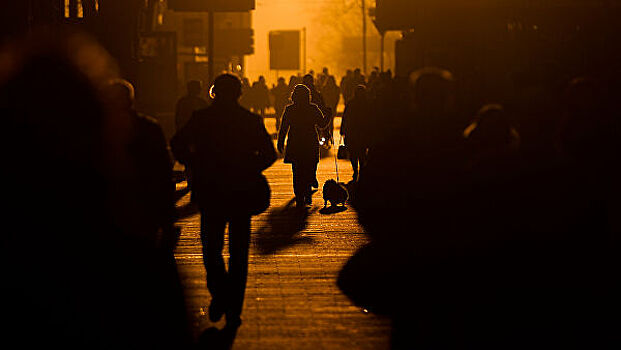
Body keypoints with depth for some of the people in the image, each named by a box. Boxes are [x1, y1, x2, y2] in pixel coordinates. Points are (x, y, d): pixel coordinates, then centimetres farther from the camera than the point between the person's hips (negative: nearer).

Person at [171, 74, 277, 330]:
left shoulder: (201, 119, -3)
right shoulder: (251, 120, -3)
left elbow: (177, 145, -7)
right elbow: (269, 154, -6)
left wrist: (198, 166, 5)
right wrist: (249, 170, 9)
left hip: (209, 192, 0)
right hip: (242, 193, 0)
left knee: (211, 247, 17)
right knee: (238, 252, 8)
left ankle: (219, 295, -1)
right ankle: (233, 311, 7)